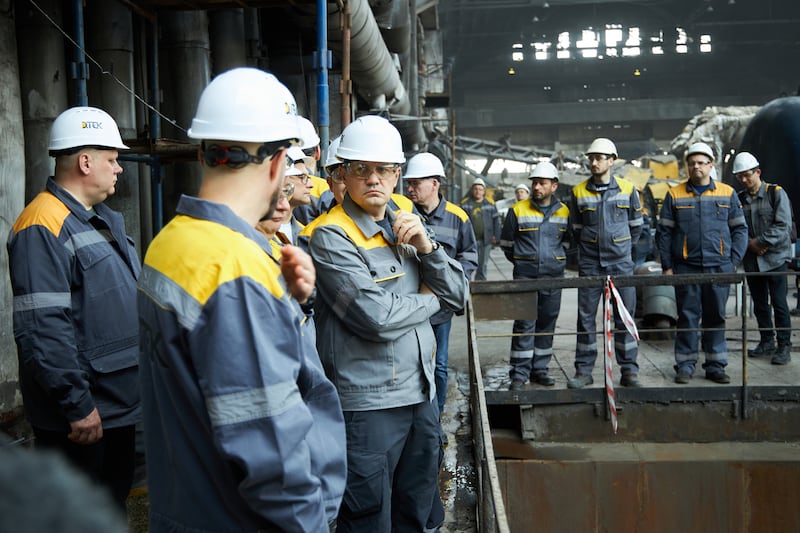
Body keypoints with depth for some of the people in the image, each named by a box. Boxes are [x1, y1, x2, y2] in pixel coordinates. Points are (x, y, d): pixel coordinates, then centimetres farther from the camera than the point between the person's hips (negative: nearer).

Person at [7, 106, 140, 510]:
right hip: (81, 416, -9)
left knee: (115, 505, 22)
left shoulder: (104, 218, 12)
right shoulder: (43, 227, -20)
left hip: (120, 403, 9)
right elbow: (42, 329, -26)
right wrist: (77, 405, -23)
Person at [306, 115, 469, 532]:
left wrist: (426, 245, -8)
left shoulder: (405, 227, 11)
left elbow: (458, 295, 8)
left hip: (420, 395, 7)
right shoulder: (331, 237, -12)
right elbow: (378, 318, -23)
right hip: (367, 404, -7)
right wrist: (429, 299, -5)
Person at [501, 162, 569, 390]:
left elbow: (568, 241, 20)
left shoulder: (564, 212, 5)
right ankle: (519, 373, 2)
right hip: (525, 276, -3)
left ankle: (539, 369, 20)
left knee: (547, 323, 8)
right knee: (524, 324, -5)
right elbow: (506, 242, 9)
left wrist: (556, 260, 15)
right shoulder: (518, 210, -2)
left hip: (553, 276, 3)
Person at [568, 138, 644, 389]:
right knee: (586, 316, 2)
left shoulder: (627, 189, 2)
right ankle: (584, 370, 10)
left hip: (620, 263, 0)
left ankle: (629, 370, 10)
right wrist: (590, 247, 12)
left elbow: (636, 225, 12)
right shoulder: (578, 192, 3)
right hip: (589, 264, 1)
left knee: (625, 316, 2)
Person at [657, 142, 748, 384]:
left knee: (716, 317, 8)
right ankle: (685, 365, 10)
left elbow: (740, 229, 9)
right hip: (686, 267, -1)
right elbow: (664, 232, 5)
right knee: (687, 317, 2)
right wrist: (667, 266, -1)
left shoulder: (727, 193, 7)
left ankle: (715, 366, 17)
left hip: (718, 267, 1)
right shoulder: (675, 195, 4)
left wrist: (734, 262, 0)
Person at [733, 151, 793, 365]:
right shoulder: (739, 199, 9)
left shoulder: (776, 193, -3)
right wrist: (750, 244, -9)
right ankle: (767, 343, 22)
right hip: (752, 260, 5)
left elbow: (783, 225, -11)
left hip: (774, 257, -5)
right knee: (760, 304, 11)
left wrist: (761, 242, -14)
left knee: (779, 303, -4)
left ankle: (784, 347, 4)